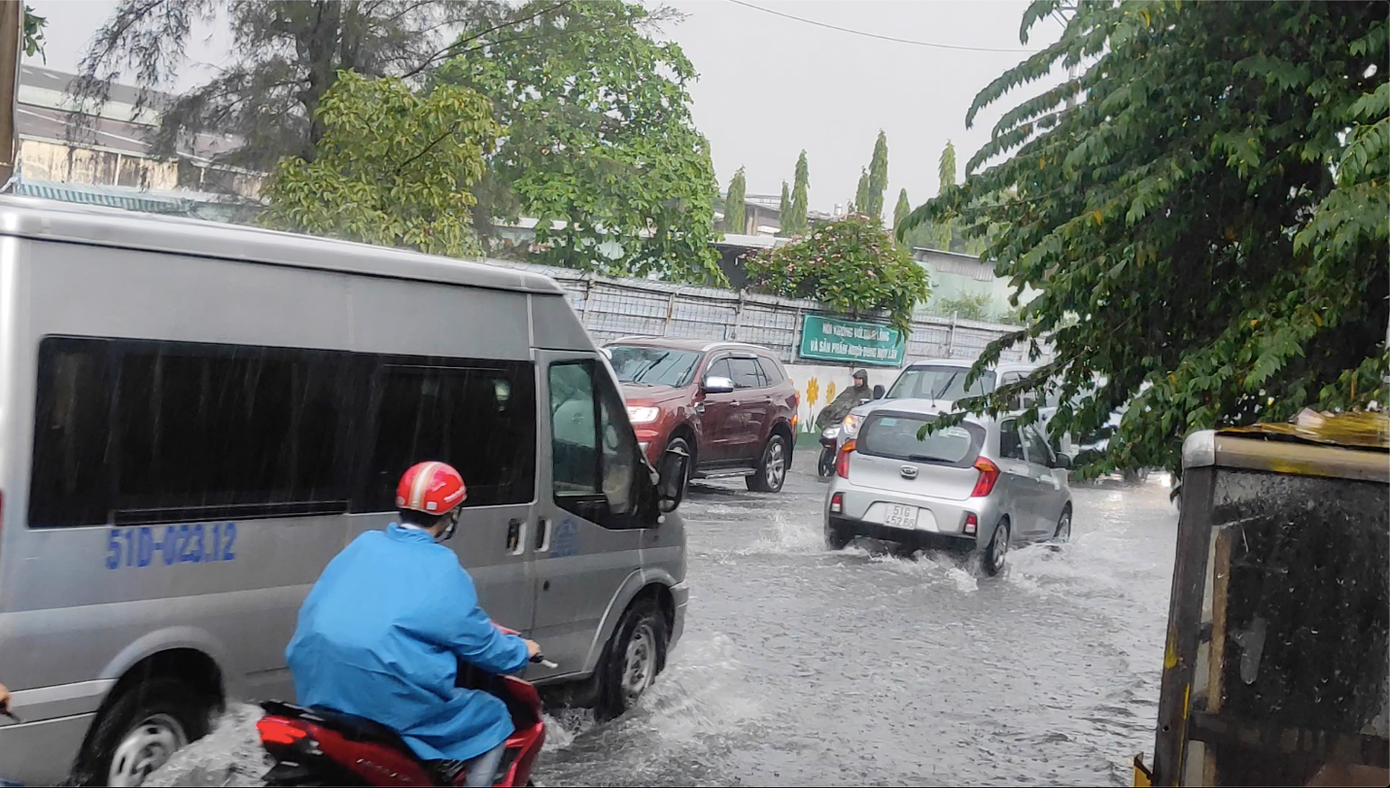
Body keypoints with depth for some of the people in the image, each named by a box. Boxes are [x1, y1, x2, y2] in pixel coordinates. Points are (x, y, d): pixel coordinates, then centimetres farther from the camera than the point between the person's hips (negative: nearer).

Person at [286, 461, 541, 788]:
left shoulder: (362, 545, 10)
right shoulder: (442, 569, -7)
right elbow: (479, 643, 2)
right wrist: (521, 651, 22)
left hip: (317, 686, 7)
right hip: (391, 698, -7)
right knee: (494, 720, 13)